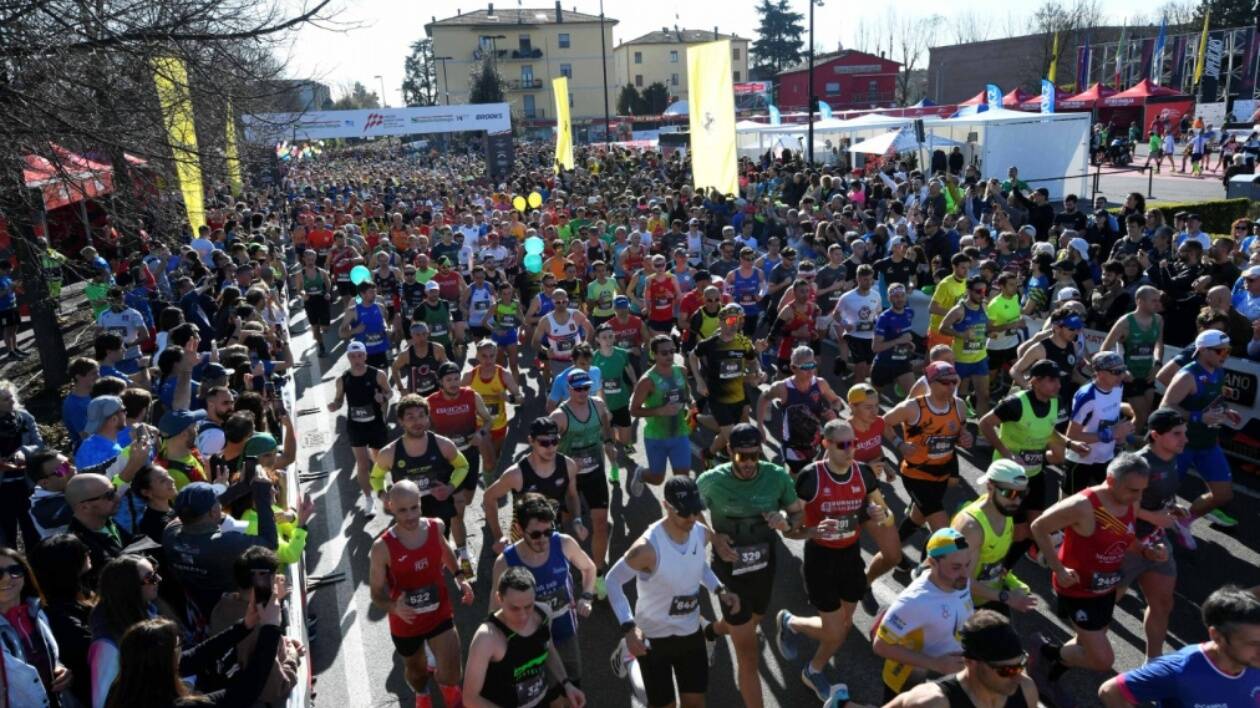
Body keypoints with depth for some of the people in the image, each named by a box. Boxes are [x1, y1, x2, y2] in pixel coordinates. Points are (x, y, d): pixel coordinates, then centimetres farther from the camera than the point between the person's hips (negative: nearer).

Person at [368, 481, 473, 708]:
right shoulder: (382, 548, -26)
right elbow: (377, 596, -16)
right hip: (405, 624, -1)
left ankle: (446, 684, 38)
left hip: (441, 614, 1)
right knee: (415, 668, 24)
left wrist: (460, 577, 0)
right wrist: (394, 607, -37)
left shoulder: (436, 527, -16)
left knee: (451, 677, -2)